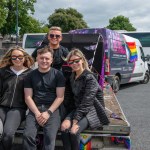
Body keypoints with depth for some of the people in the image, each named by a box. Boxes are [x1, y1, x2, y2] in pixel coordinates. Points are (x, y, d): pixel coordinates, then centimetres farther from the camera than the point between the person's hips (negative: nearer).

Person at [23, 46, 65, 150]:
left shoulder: (58, 74, 4)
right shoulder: (31, 75, 10)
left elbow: (60, 97, 0)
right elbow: (28, 97, 5)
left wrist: (48, 112, -11)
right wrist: (37, 113, -10)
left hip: (52, 109, -1)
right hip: (35, 109, 2)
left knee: (50, 136, -25)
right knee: (28, 135, -22)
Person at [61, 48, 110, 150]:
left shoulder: (89, 78, -16)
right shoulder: (72, 77, 8)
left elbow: (86, 102, -21)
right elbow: (75, 97, 6)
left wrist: (76, 120, -24)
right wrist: (73, 118, -8)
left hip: (92, 110, -6)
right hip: (78, 108, 6)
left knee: (73, 131, -25)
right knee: (64, 126, -21)